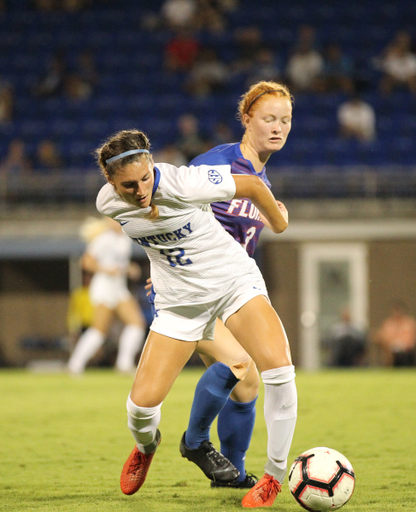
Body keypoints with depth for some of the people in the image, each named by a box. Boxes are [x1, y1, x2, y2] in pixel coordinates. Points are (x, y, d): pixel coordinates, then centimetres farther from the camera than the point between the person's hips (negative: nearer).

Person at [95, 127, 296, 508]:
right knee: (143, 402, -8)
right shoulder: (109, 204, -14)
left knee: (279, 368, -26)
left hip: (234, 280, -3)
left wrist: (278, 220, 6)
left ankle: (275, 476, -7)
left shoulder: (182, 183, -28)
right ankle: (146, 446, 32)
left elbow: (253, 185, -12)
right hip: (179, 301, 3)